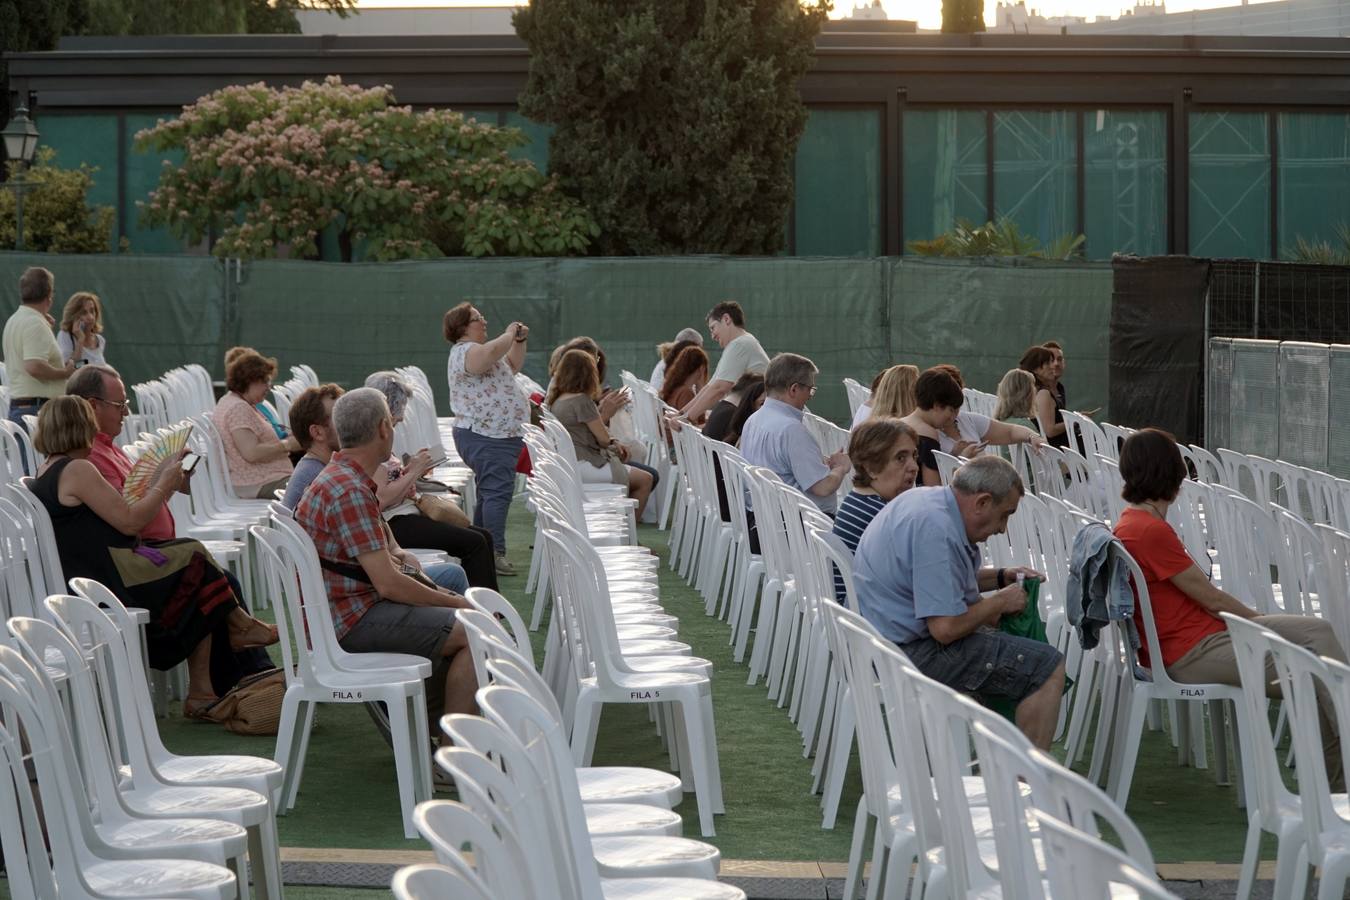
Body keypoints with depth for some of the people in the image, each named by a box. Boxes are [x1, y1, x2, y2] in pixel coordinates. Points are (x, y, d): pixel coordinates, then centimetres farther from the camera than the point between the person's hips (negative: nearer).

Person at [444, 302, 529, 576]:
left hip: (496, 434, 11)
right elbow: (492, 352, -33)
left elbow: (512, 365, 30)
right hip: (487, 437, -11)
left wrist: (519, 341, 15)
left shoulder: (476, 350, 22)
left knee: (489, 493, 14)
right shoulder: (464, 351, -13)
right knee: (498, 492, -16)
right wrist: (509, 334, -15)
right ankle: (495, 553, -19)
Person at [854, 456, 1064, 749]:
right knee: (1047, 668, -13)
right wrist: (1000, 602, -11)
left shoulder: (925, 499, 7)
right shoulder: (937, 531, -25)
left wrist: (1001, 577, 14)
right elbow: (946, 628, -27)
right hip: (908, 652, -11)